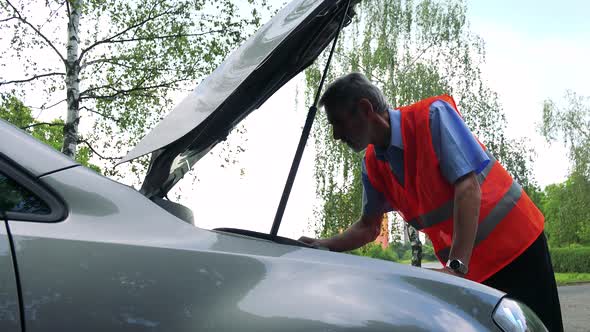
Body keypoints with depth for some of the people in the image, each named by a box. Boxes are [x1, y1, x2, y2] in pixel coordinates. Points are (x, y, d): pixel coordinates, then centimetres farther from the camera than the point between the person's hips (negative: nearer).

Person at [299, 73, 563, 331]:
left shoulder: (432, 116, -18)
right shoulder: (372, 165, 2)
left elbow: (467, 186, -25)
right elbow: (368, 228, 13)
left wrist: (457, 266, -31)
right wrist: (323, 246, -3)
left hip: (518, 245, -5)